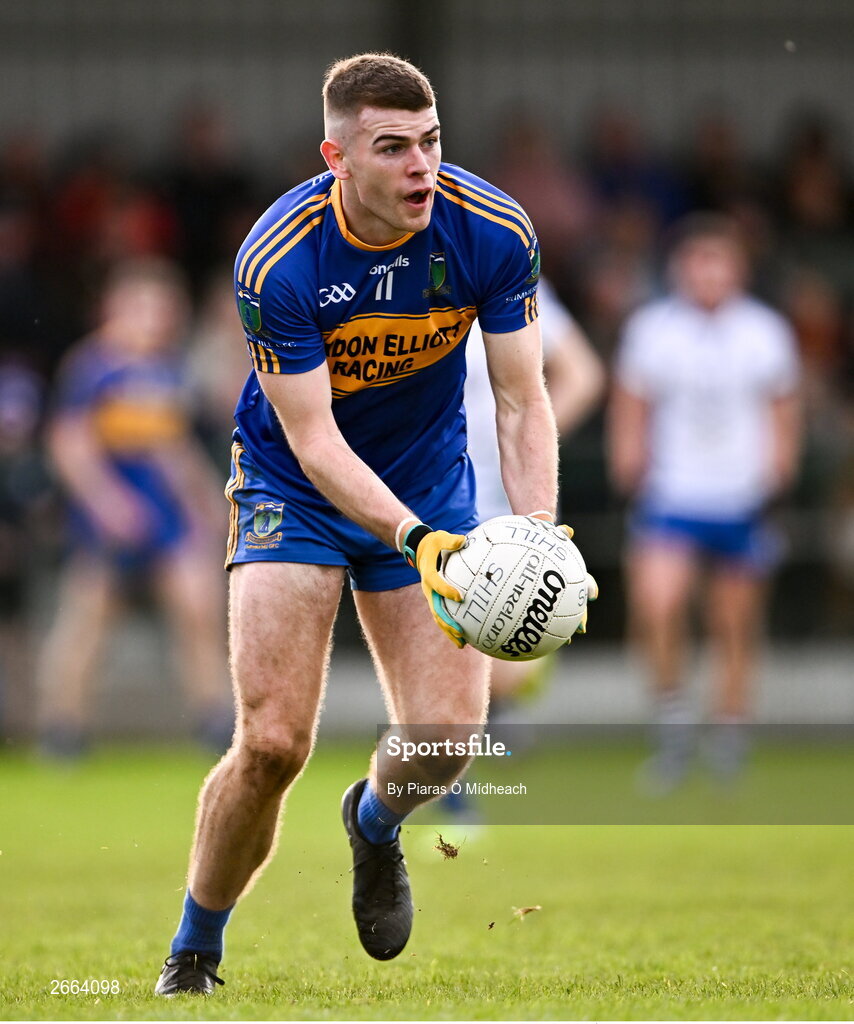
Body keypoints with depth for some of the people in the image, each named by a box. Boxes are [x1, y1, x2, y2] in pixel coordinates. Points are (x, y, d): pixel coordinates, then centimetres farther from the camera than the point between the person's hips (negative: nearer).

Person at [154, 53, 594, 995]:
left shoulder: (494, 232, -18)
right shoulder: (276, 261, -27)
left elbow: (521, 401, -10)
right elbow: (313, 438, -24)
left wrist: (536, 530, -26)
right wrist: (416, 539, -38)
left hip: (429, 477, 3)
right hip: (297, 488, -3)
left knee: (447, 738, -9)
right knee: (272, 741, -15)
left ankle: (374, 824, 30)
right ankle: (192, 954, 9)